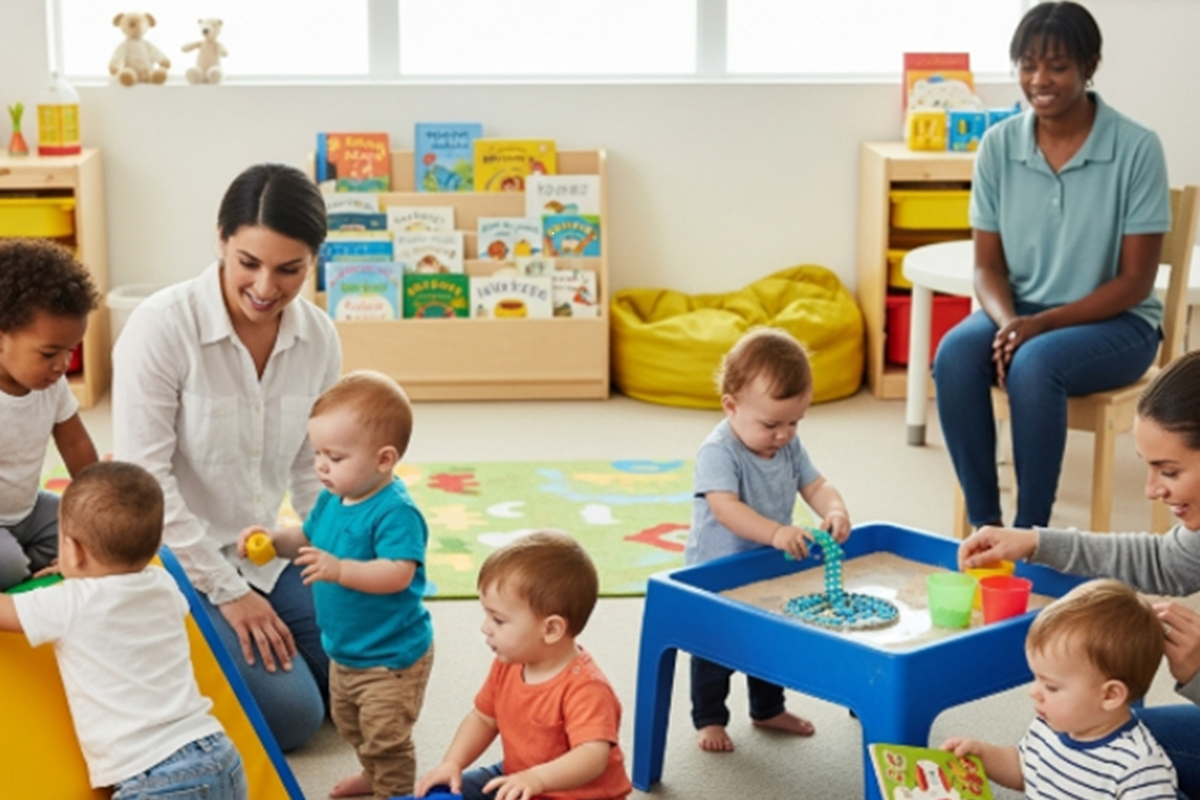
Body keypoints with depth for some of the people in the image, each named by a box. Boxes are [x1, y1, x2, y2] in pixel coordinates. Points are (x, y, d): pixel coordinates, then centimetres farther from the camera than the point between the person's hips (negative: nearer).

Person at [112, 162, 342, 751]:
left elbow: (313, 470, 7)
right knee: (291, 713, -14)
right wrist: (228, 591, -18)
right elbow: (143, 480, -20)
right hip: (179, 563, -6)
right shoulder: (161, 325, -22)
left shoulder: (318, 337, -6)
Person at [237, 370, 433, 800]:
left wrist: (340, 569, -47)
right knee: (349, 722, 28)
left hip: (391, 656, -10)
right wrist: (275, 540, -7)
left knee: (385, 736, 1)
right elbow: (308, 539, 13)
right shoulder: (332, 499, -1)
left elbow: (398, 573, -38)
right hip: (344, 650, 10)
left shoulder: (396, 512, -28)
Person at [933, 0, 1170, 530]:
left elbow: (1135, 280, -11)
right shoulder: (999, 146, -2)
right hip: (1020, 314, 3)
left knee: (1034, 365, -34)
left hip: (1114, 322, -3)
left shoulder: (1137, 149, -13)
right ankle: (983, 523, -18)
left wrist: (1045, 323, -22)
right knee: (955, 354, -29)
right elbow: (988, 265, 2)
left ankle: (1031, 532, -20)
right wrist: (1007, 322, -20)